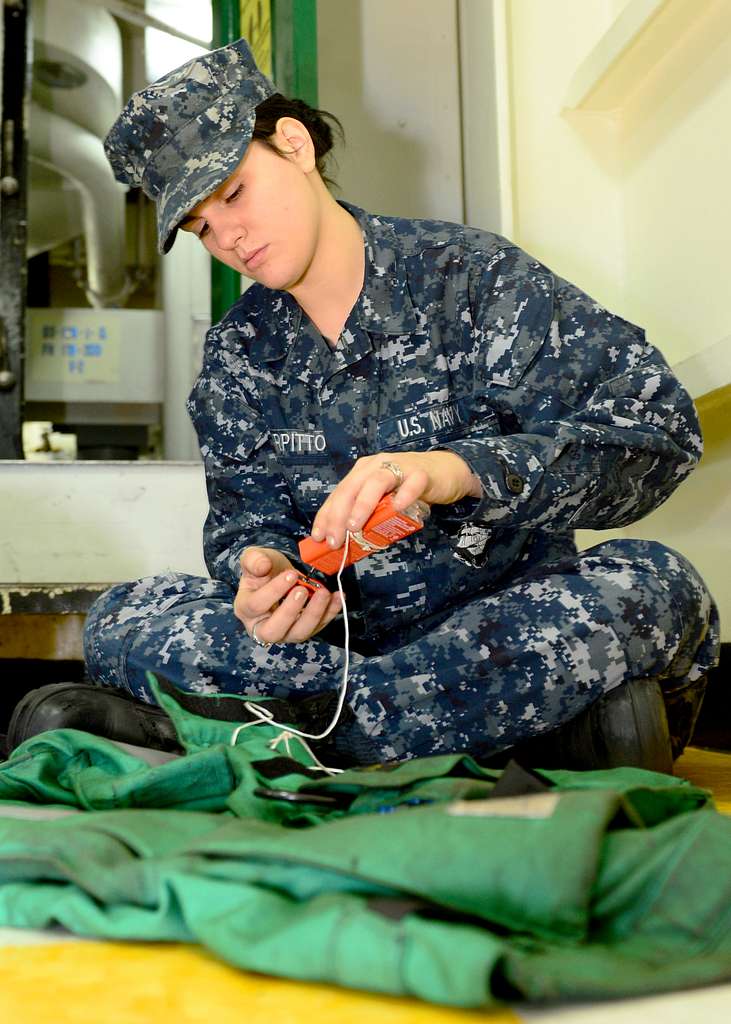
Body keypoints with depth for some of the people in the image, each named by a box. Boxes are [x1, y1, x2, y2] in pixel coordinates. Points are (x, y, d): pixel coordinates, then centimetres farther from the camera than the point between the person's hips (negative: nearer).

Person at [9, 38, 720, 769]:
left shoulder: (471, 276, -5)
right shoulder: (237, 356, 8)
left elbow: (659, 422, -14)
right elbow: (247, 520, 5)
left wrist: (459, 470, -31)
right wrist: (260, 570, -22)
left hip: (509, 624, -2)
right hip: (336, 633, 3)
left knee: (653, 585, -32)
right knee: (121, 619, -18)